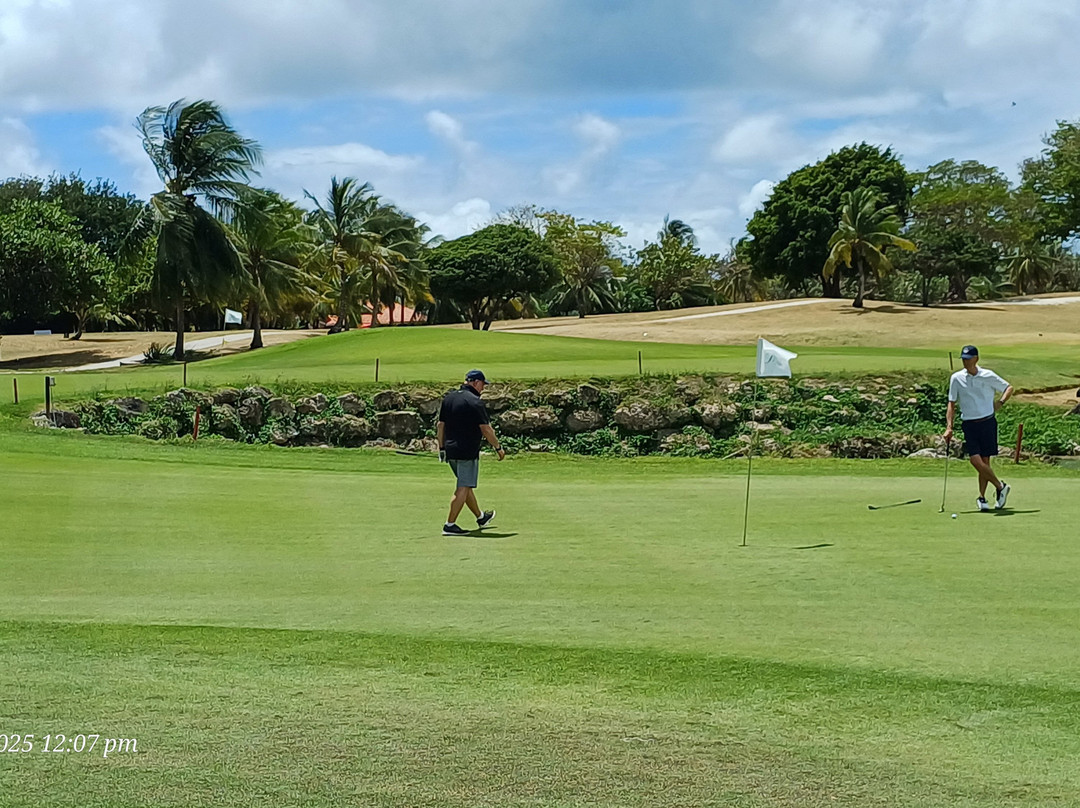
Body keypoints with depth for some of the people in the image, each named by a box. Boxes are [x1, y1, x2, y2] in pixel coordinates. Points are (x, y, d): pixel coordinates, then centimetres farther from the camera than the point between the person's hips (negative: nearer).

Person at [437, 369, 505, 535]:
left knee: (466, 485, 20)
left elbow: (441, 425, 13)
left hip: (451, 451, 9)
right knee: (463, 488, -4)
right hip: (468, 451, -8)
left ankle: (480, 517, 35)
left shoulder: (448, 398, 10)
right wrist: (498, 448, -3)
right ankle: (450, 525, -7)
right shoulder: (475, 402, -14)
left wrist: (441, 447, 20)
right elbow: (486, 429, -14)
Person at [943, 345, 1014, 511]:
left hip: (988, 422, -1)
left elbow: (1009, 387, 12)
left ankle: (982, 497, 15)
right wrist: (949, 427, -1)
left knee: (985, 461, -1)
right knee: (975, 460, -12)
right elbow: (951, 404, 8)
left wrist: (1000, 402, -4)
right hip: (969, 424, 1)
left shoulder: (988, 376, -1)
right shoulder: (956, 378, 3)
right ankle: (1000, 486, 7)